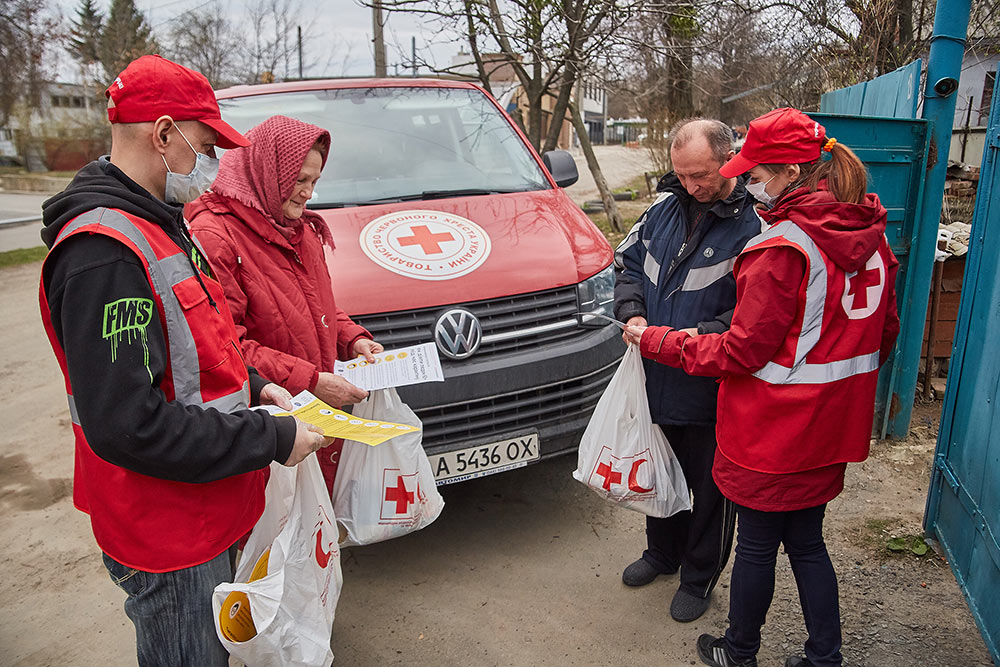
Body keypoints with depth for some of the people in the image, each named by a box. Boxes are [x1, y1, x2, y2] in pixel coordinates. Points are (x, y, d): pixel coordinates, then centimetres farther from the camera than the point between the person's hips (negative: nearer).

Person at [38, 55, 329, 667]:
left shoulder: (159, 224, 8)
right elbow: (127, 426, -30)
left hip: (206, 511, 9)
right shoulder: (103, 252, -26)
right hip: (167, 532, -9)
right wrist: (272, 440, -24)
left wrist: (252, 385, 3)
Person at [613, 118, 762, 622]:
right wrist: (632, 313, -4)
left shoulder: (754, 226, -16)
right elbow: (629, 263, 12)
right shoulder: (666, 206, 2)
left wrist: (703, 335, -28)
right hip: (657, 378, 6)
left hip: (711, 390, -5)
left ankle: (700, 577, 36)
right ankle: (662, 552, 48)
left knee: (710, 486, 13)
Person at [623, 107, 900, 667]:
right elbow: (885, 332, 13)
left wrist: (655, 341, -11)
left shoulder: (781, 248, -23)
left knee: (756, 547, 12)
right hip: (832, 429, 8)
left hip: (774, 432, -8)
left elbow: (744, 351, -20)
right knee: (807, 542, 22)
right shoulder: (871, 237, 3)